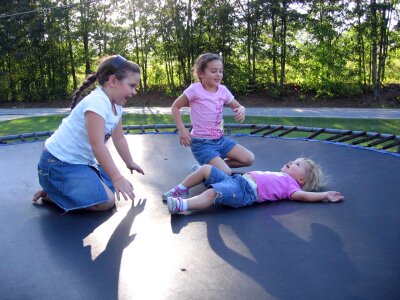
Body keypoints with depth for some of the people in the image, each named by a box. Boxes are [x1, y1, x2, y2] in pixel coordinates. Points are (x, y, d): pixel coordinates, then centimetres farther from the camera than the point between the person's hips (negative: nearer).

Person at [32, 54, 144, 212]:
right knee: (106, 202, -18)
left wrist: (130, 163, 26)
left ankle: (57, 189, 18)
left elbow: (119, 138, 18)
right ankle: (50, 194, -1)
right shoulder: (96, 103, -25)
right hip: (59, 164, -10)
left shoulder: (116, 106, 5)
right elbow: (98, 146, -30)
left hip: (81, 161, 10)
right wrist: (117, 178, -32)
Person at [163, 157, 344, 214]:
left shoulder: (290, 184, 6)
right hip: (236, 180, 9)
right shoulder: (280, 177, 30)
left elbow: (301, 195, -9)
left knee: (211, 194, -33)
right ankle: (179, 191, 10)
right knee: (206, 169, 3)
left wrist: (324, 195, -12)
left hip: (244, 192, -9)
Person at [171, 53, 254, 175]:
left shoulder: (223, 90, 2)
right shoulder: (195, 89, -14)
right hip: (202, 143, -6)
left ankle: (216, 165, 12)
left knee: (249, 159, -2)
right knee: (226, 173, -22)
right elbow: (175, 107, -6)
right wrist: (182, 130, -14)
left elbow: (238, 106, 14)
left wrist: (242, 110, -11)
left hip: (220, 140, 7)